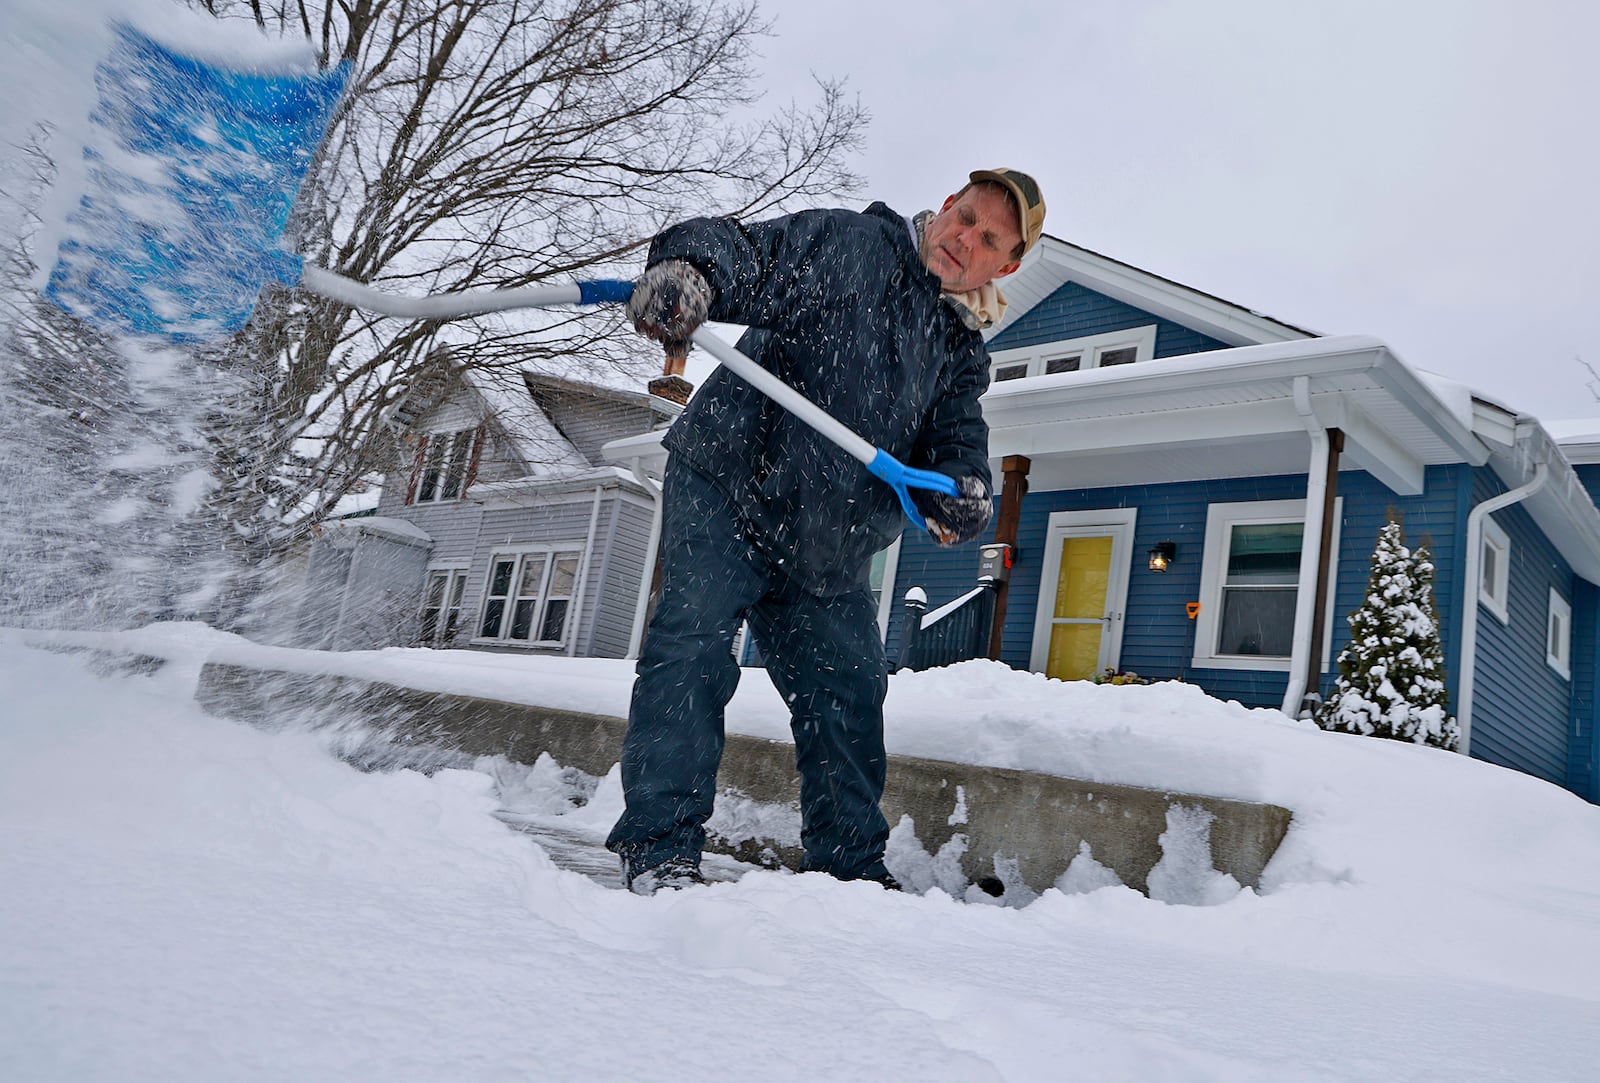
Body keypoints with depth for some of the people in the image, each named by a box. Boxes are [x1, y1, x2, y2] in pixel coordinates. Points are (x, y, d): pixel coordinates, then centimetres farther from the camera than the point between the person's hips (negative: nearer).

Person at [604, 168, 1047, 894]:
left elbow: (958, 442, 6)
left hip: (828, 555, 6)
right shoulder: (846, 244, 0)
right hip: (726, 489, -5)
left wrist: (961, 495, -19)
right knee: (692, 650, -16)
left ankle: (850, 865, 22)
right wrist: (687, 272, -37)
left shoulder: (963, 355, 17)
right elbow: (743, 251, -13)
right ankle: (658, 841, -4)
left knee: (849, 694, 7)